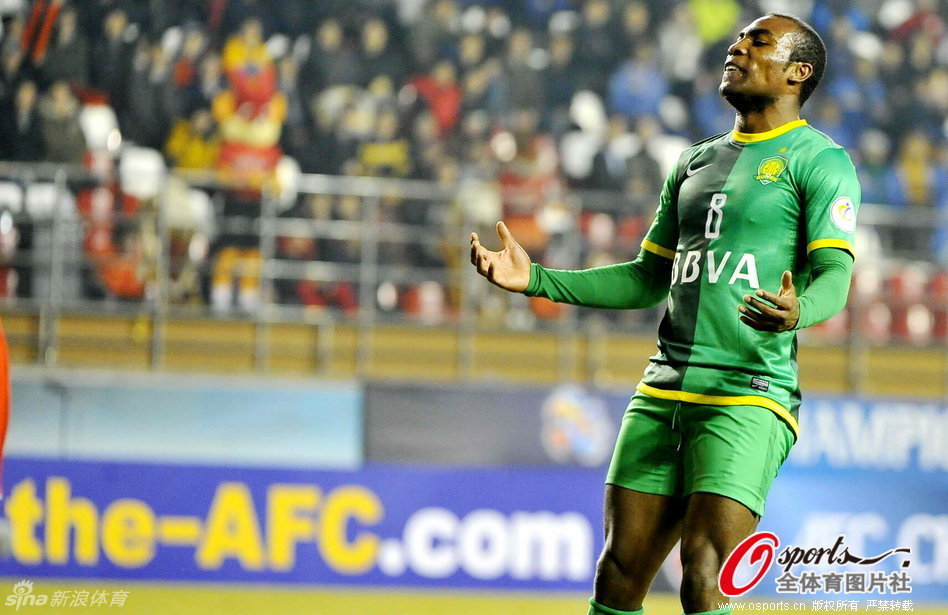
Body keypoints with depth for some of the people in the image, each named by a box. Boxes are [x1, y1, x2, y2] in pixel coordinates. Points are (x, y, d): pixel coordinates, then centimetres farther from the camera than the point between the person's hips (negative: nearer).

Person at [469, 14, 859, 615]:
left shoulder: (819, 160, -1)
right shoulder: (694, 163, 21)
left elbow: (835, 277, -13)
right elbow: (648, 279, 25)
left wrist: (797, 310, -36)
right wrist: (537, 280, 16)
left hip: (747, 400, -7)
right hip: (664, 394, 7)